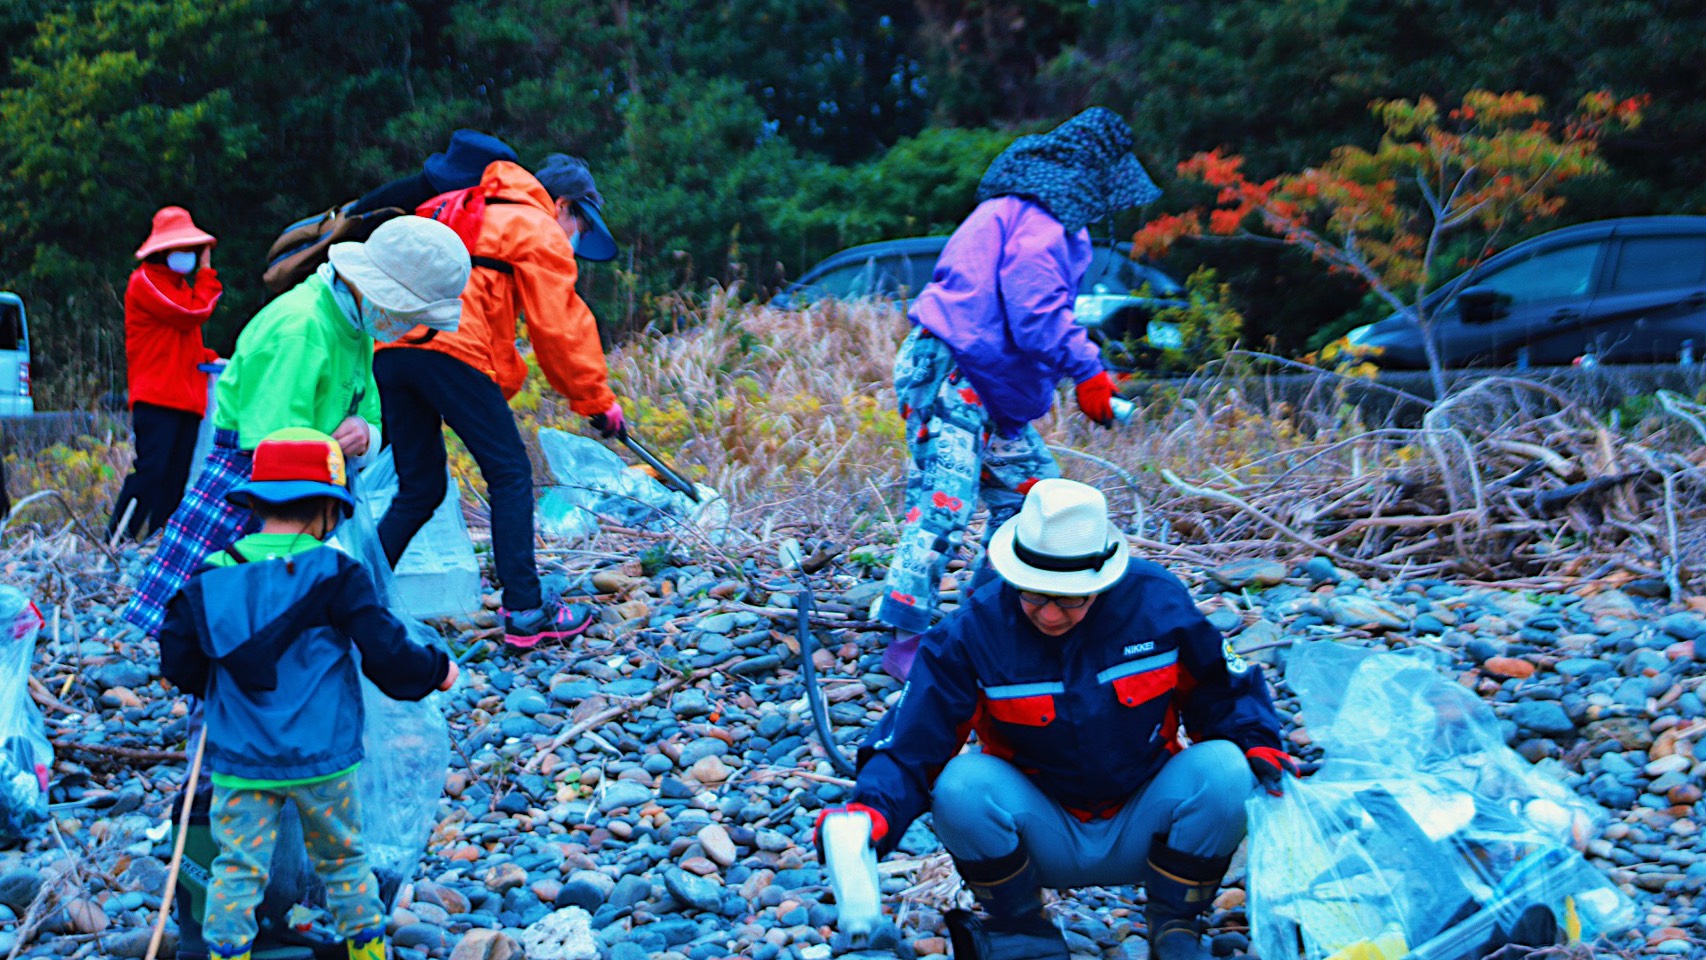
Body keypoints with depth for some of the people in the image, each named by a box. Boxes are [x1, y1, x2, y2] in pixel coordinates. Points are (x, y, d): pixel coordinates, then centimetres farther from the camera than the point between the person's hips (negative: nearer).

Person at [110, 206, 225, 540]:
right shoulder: (146, 280, -5)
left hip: (186, 398, 9)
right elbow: (194, 312, -15)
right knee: (151, 470, -16)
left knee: (175, 478, 5)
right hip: (157, 397, -9)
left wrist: (209, 359, 14)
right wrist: (207, 273, -2)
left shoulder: (179, 285, 24)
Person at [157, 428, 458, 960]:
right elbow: (387, 654, -12)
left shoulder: (209, 580, -2)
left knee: (237, 868, 5)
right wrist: (437, 671, 6)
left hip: (240, 762, 1)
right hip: (322, 757, -1)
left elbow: (179, 665, 3)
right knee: (343, 861, 16)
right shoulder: (336, 576, -11)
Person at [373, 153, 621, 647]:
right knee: (511, 474, 0)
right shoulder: (539, 230, 9)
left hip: (391, 347, 8)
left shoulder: (482, 217, 36)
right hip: (450, 348, -8)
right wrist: (597, 399, 11)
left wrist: (502, 380, 26)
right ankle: (525, 611, -2)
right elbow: (560, 327, 4)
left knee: (420, 487, 14)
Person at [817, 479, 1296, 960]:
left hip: (1141, 834, 1)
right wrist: (871, 812, -34)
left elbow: (1223, 690, 4)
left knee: (1221, 770, -28)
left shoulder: (1158, 601, -12)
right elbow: (910, 744, -16)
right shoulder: (974, 631, -15)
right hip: (1044, 842, 0)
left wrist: (1255, 742, -15)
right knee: (963, 784, -30)